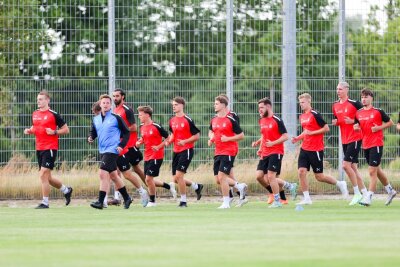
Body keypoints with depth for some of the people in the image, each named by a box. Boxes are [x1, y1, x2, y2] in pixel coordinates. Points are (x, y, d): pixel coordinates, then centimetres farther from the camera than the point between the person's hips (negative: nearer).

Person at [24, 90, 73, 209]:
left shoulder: (53, 115, -8)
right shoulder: (35, 114, 11)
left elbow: (66, 130, -4)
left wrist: (54, 132, -18)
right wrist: (29, 131, 6)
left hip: (50, 149, -8)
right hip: (39, 149, 8)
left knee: (43, 175, -12)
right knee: (47, 177, 13)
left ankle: (45, 202, -4)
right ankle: (66, 190, 35)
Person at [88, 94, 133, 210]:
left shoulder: (116, 118, -7)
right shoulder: (96, 119, 10)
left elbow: (126, 132, -2)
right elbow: (93, 132, 20)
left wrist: (121, 145, -12)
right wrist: (90, 138, -3)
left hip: (112, 150, -7)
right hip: (102, 151, 7)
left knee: (103, 174, -16)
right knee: (113, 175, 15)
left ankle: (100, 201, -16)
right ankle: (126, 198, 29)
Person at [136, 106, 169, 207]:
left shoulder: (156, 127, -14)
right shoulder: (142, 127, 8)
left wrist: (159, 146, -17)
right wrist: (139, 142, 4)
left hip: (156, 156, -8)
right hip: (147, 156, 8)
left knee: (149, 178, -10)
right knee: (148, 180, 5)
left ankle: (152, 201, 2)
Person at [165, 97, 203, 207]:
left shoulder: (188, 120, -12)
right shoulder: (172, 121, 9)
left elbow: (197, 136, -9)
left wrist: (185, 141, -21)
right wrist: (169, 141, 3)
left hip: (186, 150, -8)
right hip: (176, 151, 8)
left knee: (179, 175, -14)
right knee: (176, 179, 7)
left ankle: (183, 201, -1)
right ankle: (197, 186, 29)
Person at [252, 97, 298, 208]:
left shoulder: (277, 120, -11)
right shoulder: (261, 121, 13)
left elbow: (285, 136, -13)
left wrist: (273, 143, -23)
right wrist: (259, 145, 10)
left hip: (276, 152, -8)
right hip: (265, 153, 8)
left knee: (270, 176, -13)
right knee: (259, 176, 0)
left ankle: (277, 202, 1)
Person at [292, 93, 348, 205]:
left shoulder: (315, 114, -13)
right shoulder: (302, 117, 12)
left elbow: (326, 128, -14)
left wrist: (311, 133, -17)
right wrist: (297, 138, 9)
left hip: (316, 150, -7)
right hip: (305, 149, 7)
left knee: (319, 177, -1)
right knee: (301, 172, -6)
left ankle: (340, 184, 22)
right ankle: (306, 198, 1)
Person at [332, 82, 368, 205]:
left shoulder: (354, 103, -11)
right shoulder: (335, 106, 9)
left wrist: (353, 121, -18)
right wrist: (335, 122, 1)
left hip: (355, 138, -7)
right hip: (344, 140, 7)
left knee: (346, 165, -15)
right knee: (353, 167, 7)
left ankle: (357, 193, -5)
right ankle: (364, 192, 15)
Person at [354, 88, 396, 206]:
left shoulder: (378, 111, -7)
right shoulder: (358, 113, 8)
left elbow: (390, 122, 0)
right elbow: (358, 126, 20)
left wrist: (379, 127, -13)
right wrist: (356, 127, -3)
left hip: (376, 144, -7)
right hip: (365, 145, 7)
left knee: (372, 171, -11)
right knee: (377, 170, 17)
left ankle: (368, 197, -12)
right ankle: (390, 191, 34)